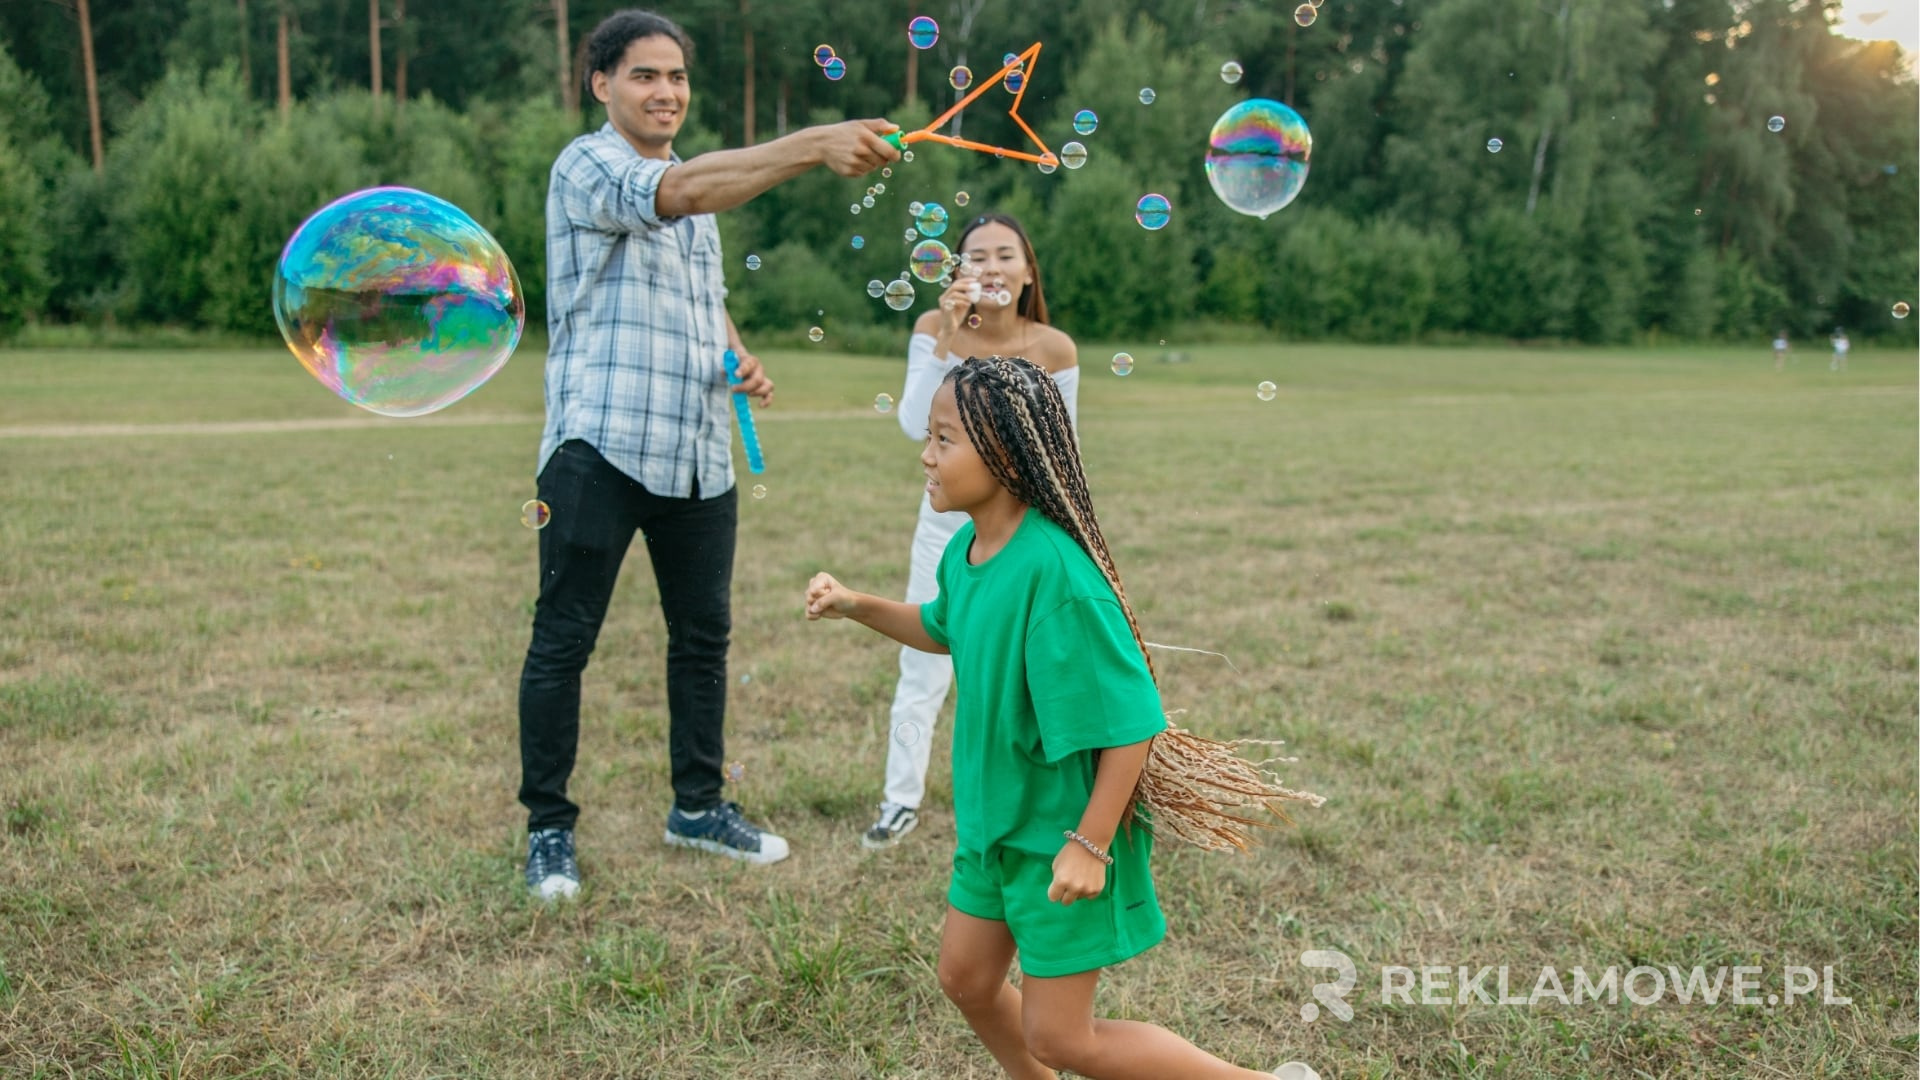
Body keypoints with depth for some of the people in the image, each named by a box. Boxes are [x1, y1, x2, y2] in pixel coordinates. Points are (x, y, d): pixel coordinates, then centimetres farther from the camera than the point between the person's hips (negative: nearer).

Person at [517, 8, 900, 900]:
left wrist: (740, 358, 8)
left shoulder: (696, 186, 19)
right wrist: (815, 146, -40)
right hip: (601, 447, -7)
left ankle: (698, 806, 28)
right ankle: (548, 827, 14)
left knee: (703, 633, 13)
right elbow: (686, 190, -28)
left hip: (700, 452, 8)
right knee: (563, 641, 0)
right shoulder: (588, 166, -8)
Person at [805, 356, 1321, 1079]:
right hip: (996, 816, 8)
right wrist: (855, 605, 10)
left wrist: (1090, 844, -25)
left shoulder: (1054, 573, -30)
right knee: (965, 977, 20)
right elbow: (945, 630, 21)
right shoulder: (966, 549, -3)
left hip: (1066, 830, -8)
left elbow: (1131, 722, -27)